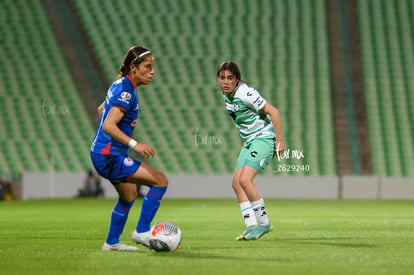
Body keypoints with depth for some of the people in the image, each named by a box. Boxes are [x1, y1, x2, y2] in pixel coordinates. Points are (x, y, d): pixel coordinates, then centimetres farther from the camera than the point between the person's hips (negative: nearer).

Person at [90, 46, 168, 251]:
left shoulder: (120, 86, 10)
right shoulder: (126, 90, -20)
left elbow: (101, 109, 27)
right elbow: (108, 125, -28)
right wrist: (134, 144, -35)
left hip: (105, 154, 11)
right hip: (109, 156, -11)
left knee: (129, 195, 27)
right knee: (160, 181, -15)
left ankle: (112, 242, 38)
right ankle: (142, 232, -9)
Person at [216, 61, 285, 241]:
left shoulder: (245, 94, -21)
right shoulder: (226, 94, 5)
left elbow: (273, 112, -19)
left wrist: (279, 140, -19)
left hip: (264, 138, -9)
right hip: (250, 141, 9)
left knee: (244, 180, -19)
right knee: (236, 183, 1)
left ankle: (263, 222, -6)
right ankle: (252, 226, 3)